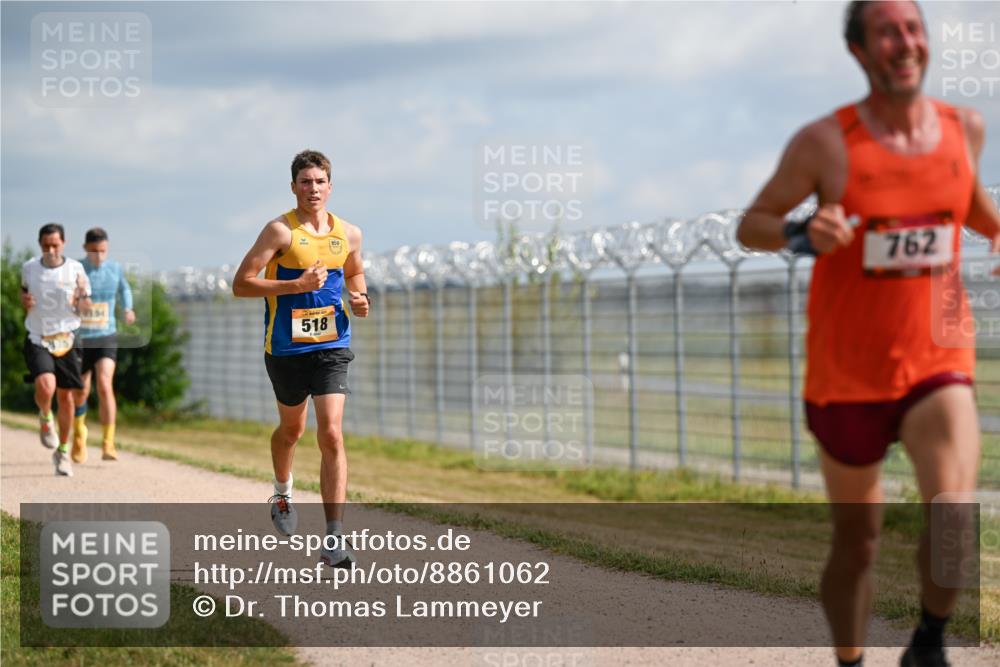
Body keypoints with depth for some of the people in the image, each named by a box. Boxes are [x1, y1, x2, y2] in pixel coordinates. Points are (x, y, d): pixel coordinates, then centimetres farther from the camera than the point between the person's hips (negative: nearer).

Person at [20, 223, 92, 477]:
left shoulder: (75, 269, -4)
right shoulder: (28, 268, -1)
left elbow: (84, 309, 2)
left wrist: (83, 295, -20)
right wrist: (24, 301, -4)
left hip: (66, 340, 1)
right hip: (37, 340, -1)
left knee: (66, 396, 7)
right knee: (45, 387, -25)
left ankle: (63, 451, 25)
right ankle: (45, 419, 10)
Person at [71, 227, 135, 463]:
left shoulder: (115, 269, -1)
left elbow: (124, 288, 21)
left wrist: (128, 310, 7)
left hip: (106, 337, 0)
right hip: (79, 339, 0)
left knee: (105, 386, -19)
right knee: (81, 393, 8)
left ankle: (108, 445, -17)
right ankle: (79, 437, 37)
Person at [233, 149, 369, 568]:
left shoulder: (349, 234, 5)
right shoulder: (281, 231, -9)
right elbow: (241, 284, -13)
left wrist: (359, 298, 4)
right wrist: (296, 285, -22)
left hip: (332, 347, 2)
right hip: (286, 348, -2)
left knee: (331, 435, -12)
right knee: (291, 428, 17)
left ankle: (334, 539, -14)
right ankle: (282, 492, 51)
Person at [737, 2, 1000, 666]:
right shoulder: (826, 142, -9)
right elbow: (751, 224, -1)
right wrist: (801, 234, -23)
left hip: (938, 362, 1)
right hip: (847, 372, -1)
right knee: (858, 538, 11)